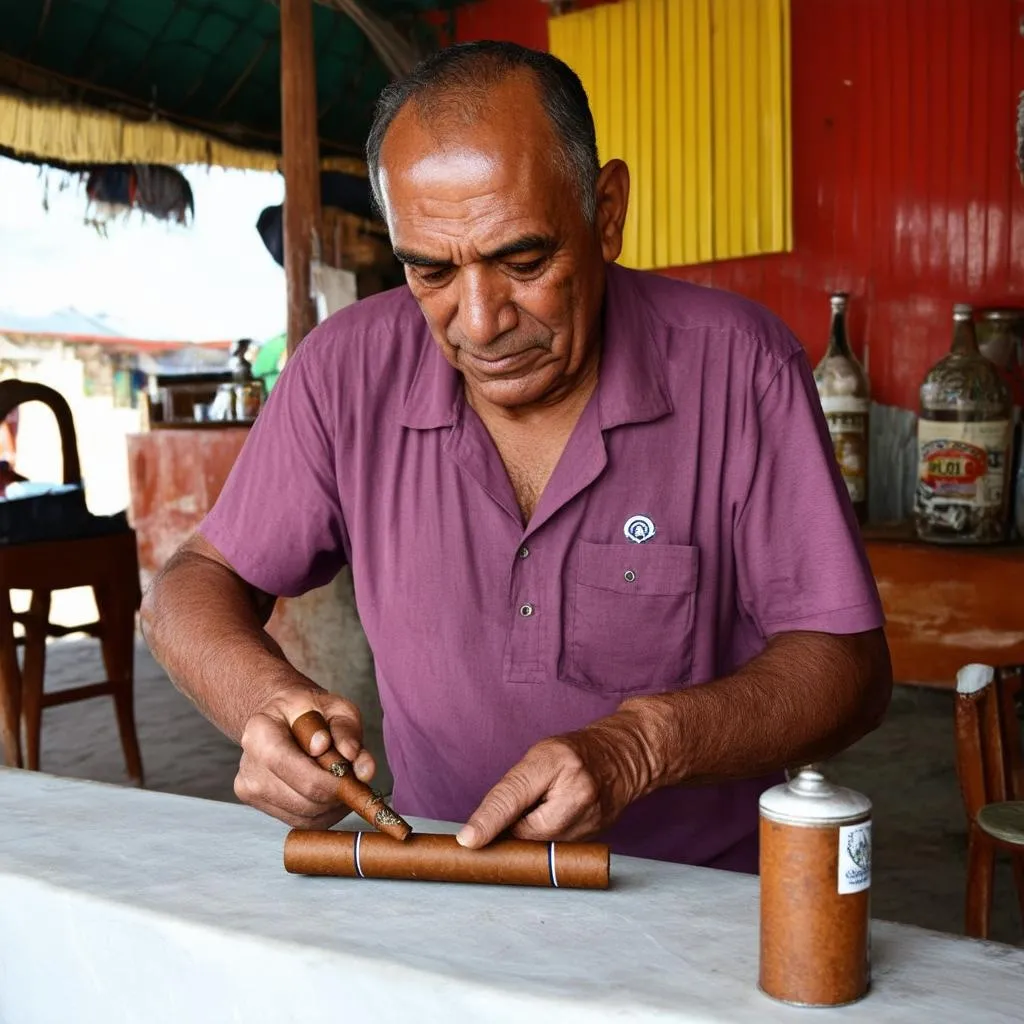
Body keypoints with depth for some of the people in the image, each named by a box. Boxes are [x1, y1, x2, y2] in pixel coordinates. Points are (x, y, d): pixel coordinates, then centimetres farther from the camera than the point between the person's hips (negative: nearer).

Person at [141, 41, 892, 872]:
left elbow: (848, 665, -10)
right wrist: (266, 696, -21)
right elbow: (192, 587, 2)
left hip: (698, 897, -1)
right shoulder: (351, 368, -6)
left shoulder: (738, 366, -12)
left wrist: (642, 743, -27)